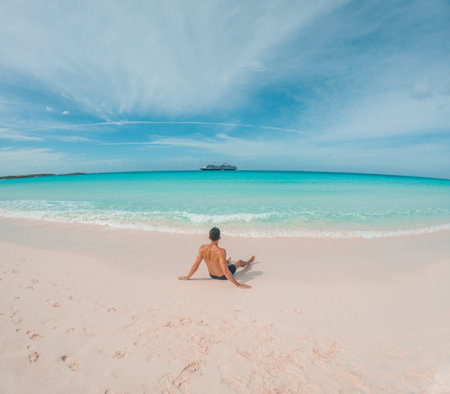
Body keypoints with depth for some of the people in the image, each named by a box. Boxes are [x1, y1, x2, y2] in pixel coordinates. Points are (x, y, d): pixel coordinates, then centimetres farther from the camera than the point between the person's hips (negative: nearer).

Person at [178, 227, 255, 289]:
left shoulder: (202, 248, -24)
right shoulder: (221, 251, -38)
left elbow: (195, 266, -17)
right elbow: (226, 272, -39)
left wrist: (187, 277, -1)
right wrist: (238, 284, -32)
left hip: (212, 275, 4)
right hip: (223, 277, -3)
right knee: (240, 262, 27)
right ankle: (248, 262, 64)